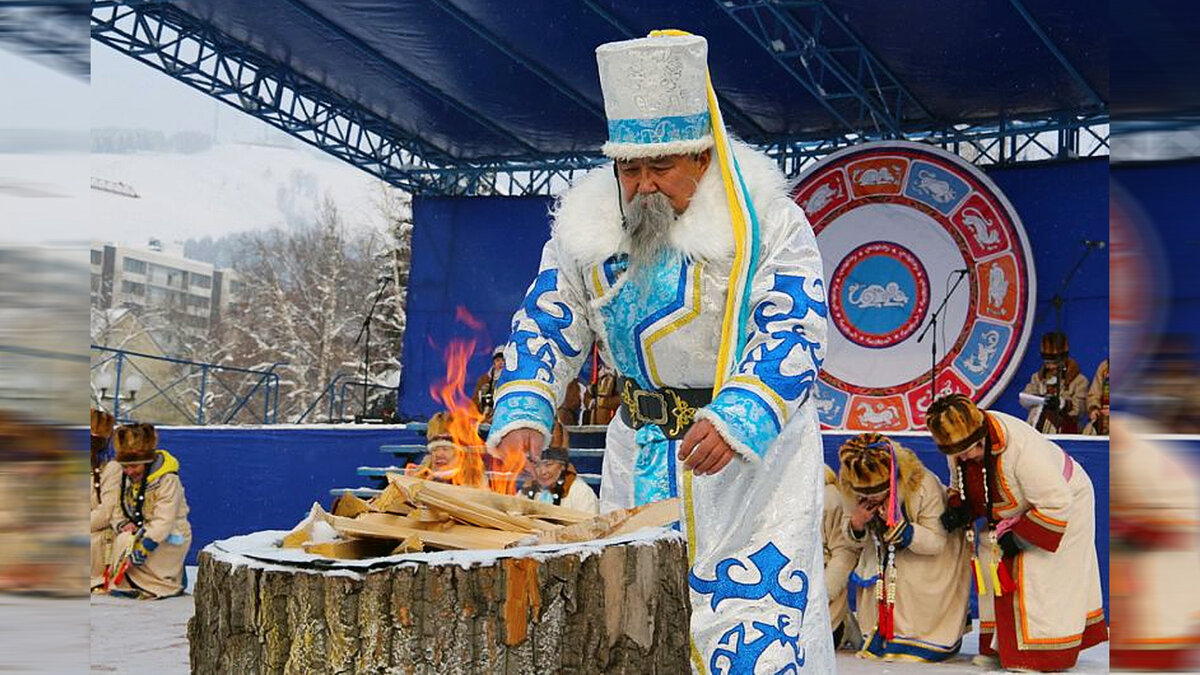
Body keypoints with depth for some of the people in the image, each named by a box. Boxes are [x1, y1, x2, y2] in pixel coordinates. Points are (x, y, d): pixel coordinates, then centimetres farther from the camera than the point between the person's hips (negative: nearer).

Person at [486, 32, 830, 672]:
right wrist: (521, 416, -15)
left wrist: (734, 421, -37)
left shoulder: (766, 222, -12)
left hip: (753, 451, -4)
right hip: (638, 461, 5)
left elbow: (791, 332, -20)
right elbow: (545, 325, 3)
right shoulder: (590, 226, 2)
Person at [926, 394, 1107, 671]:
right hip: (1014, 512, 7)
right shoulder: (958, 448, -16)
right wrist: (958, 508, -14)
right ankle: (999, 646, 8)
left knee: (1040, 574, -16)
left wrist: (1018, 535, -29)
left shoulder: (1023, 448, -40)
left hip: (1064, 502, -7)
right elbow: (961, 484, 6)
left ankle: (1043, 653, -8)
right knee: (990, 560, -1)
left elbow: (1056, 503, -34)